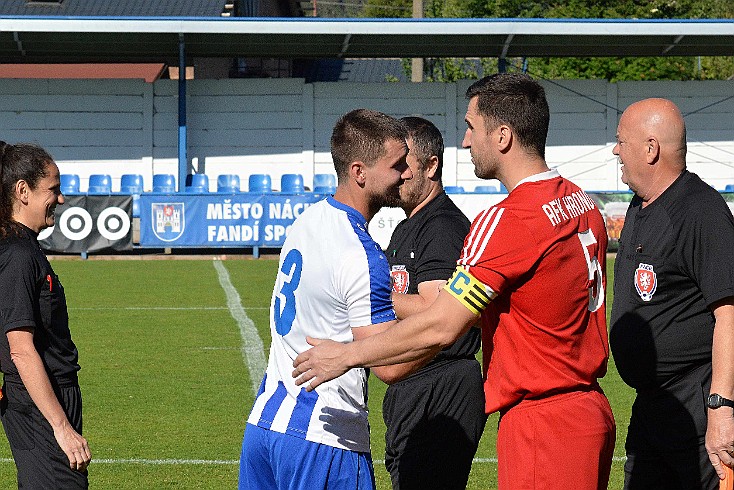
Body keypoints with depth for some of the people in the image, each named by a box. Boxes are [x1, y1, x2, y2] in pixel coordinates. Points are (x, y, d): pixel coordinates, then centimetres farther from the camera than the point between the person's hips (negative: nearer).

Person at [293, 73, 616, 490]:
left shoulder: (508, 221, -18)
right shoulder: (582, 203, 10)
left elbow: (440, 327, -18)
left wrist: (347, 355, -7)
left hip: (542, 422, -9)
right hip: (591, 408, 9)